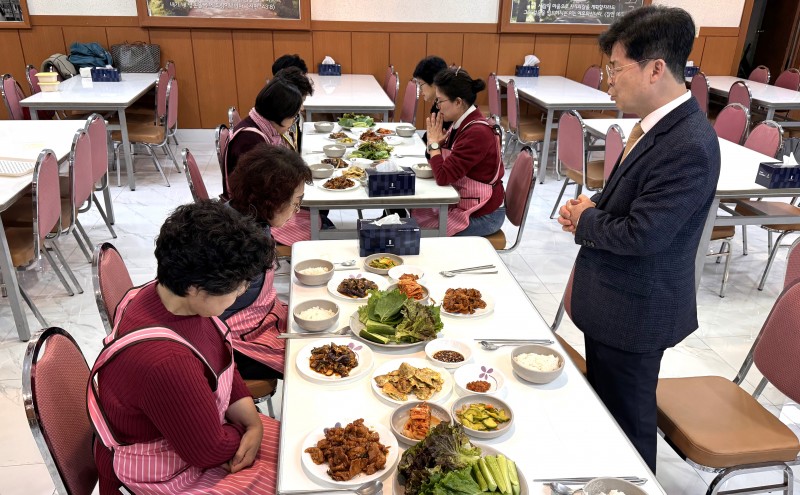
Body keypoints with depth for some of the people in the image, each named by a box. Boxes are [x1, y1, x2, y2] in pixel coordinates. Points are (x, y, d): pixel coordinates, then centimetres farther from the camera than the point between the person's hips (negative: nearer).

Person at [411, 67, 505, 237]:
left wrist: (433, 143, -12)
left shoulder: (478, 132, -24)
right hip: (462, 203, 9)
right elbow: (443, 165, 8)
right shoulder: (461, 124, 3)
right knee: (411, 214, 6)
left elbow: (443, 176, -26)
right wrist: (436, 142, -10)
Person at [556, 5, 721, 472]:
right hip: (616, 299, 10)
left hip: (635, 310, -10)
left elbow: (641, 235, -28)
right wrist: (593, 209, -3)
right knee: (606, 403, 26)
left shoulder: (689, 146, -27)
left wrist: (586, 220, -11)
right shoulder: (661, 125, 3)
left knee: (627, 416, 10)